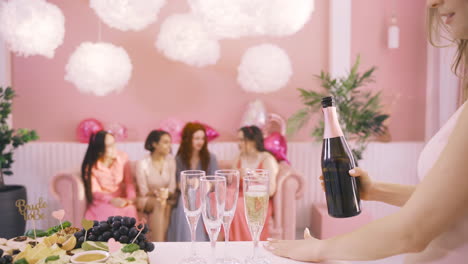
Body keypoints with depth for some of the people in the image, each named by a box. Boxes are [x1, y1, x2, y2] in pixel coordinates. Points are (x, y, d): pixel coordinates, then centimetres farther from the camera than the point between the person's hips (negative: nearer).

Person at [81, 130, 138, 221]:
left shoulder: (122, 157, -5)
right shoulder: (91, 165, -9)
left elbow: (129, 182, -3)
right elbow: (95, 192, -10)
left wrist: (131, 199, -22)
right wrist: (111, 200, -28)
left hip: (121, 200, 2)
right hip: (102, 201, -1)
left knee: (129, 210, -32)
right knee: (109, 213, -35)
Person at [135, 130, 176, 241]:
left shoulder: (170, 161, 0)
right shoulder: (142, 164, -12)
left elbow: (172, 188, 0)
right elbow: (143, 192, -8)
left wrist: (166, 193, -22)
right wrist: (156, 193, -25)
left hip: (166, 199, 3)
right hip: (146, 200, -3)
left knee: (166, 205, -31)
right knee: (160, 203, -34)